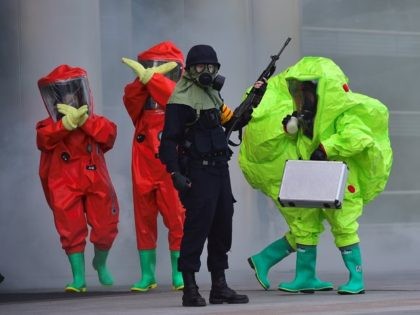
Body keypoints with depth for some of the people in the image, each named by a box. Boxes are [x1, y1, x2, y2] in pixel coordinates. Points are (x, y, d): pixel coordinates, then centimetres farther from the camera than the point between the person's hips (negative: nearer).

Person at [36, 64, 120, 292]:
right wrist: (67, 122, -27)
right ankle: (78, 278, 4)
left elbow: (109, 134, -12)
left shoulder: (95, 121, 10)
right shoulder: (50, 126, 7)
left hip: (96, 183, 1)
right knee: (72, 231, -4)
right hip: (65, 186, -1)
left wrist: (83, 119, -17)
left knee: (105, 228, 3)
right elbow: (45, 139, -16)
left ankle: (100, 263, 32)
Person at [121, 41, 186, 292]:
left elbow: (173, 98, -19)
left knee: (177, 219, -5)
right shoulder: (143, 95, 13)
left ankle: (178, 273, 4)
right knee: (144, 221, 7)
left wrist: (149, 76, -21)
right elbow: (131, 99, -8)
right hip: (144, 167, 4)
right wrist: (143, 78, -22)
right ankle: (147, 275, 15)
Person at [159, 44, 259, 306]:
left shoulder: (212, 92, 16)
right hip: (197, 171, -9)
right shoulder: (183, 98, -11)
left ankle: (219, 286, 21)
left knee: (223, 225, 12)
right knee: (197, 226, -9)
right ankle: (190, 289, -4)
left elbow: (231, 121, 25)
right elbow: (169, 139, -16)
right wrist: (175, 173, -23)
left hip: (219, 169, 9)